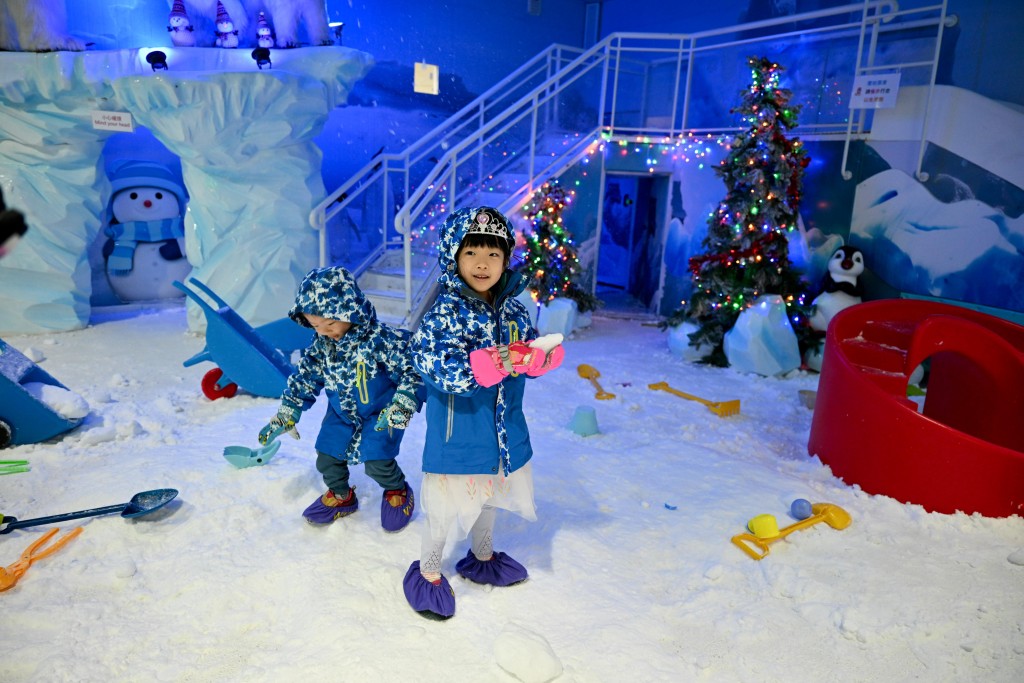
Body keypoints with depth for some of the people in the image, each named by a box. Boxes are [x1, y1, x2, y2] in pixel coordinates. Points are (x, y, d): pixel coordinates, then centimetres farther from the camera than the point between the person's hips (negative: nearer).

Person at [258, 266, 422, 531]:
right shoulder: (321, 343, -9)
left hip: (379, 414, -6)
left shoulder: (380, 339, -29)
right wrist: (286, 414, 5)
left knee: (377, 463, -13)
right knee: (327, 460, 9)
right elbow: (305, 376, 3)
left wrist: (401, 406, -37)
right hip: (341, 414, 6)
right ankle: (341, 496, 40)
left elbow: (413, 371, -27)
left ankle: (398, 492, 22)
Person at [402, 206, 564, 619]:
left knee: (490, 497, 27)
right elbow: (433, 363, -31)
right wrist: (492, 363, -42)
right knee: (445, 508, 10)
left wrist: (542, 356, -21)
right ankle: (428, 572, 38)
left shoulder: (513, 311, -1)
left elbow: (528, 356, 3)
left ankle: (481, 557, 54)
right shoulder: (444, 313, -18)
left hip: (504, 434, 6)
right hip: (457, 438, -6)